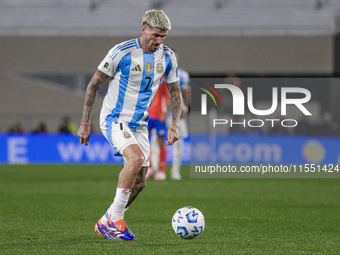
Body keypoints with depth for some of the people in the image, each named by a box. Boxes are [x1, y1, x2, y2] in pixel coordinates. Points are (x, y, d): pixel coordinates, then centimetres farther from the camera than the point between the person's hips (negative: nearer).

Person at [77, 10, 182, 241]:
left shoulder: (167, 57, 0)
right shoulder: (122, 52, -16)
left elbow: (175, 92, 12)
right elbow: (94, 84, -9)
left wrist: (174, 125, -1)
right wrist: (85, 123, -10)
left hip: (139, 124, 6)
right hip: (114, 119, -6)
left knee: (139, 182, 4)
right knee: (136, 158, -30)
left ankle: (105, 223, 23)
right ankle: (115, 220, -21)